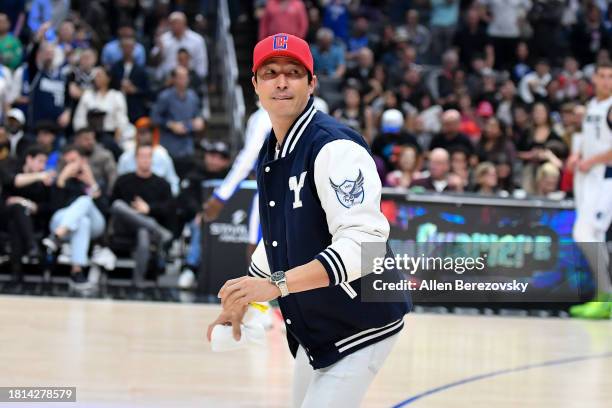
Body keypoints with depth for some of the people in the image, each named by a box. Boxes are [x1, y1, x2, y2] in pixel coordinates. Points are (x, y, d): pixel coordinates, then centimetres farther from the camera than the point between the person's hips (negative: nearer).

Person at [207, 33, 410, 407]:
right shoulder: (270, 155, 8)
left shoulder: (335, 147, -21)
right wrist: (239, 304, 21)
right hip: (313, 330, 9)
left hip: (360, 328, -9)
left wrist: (278, 284, -38)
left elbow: (363, 242, -32)